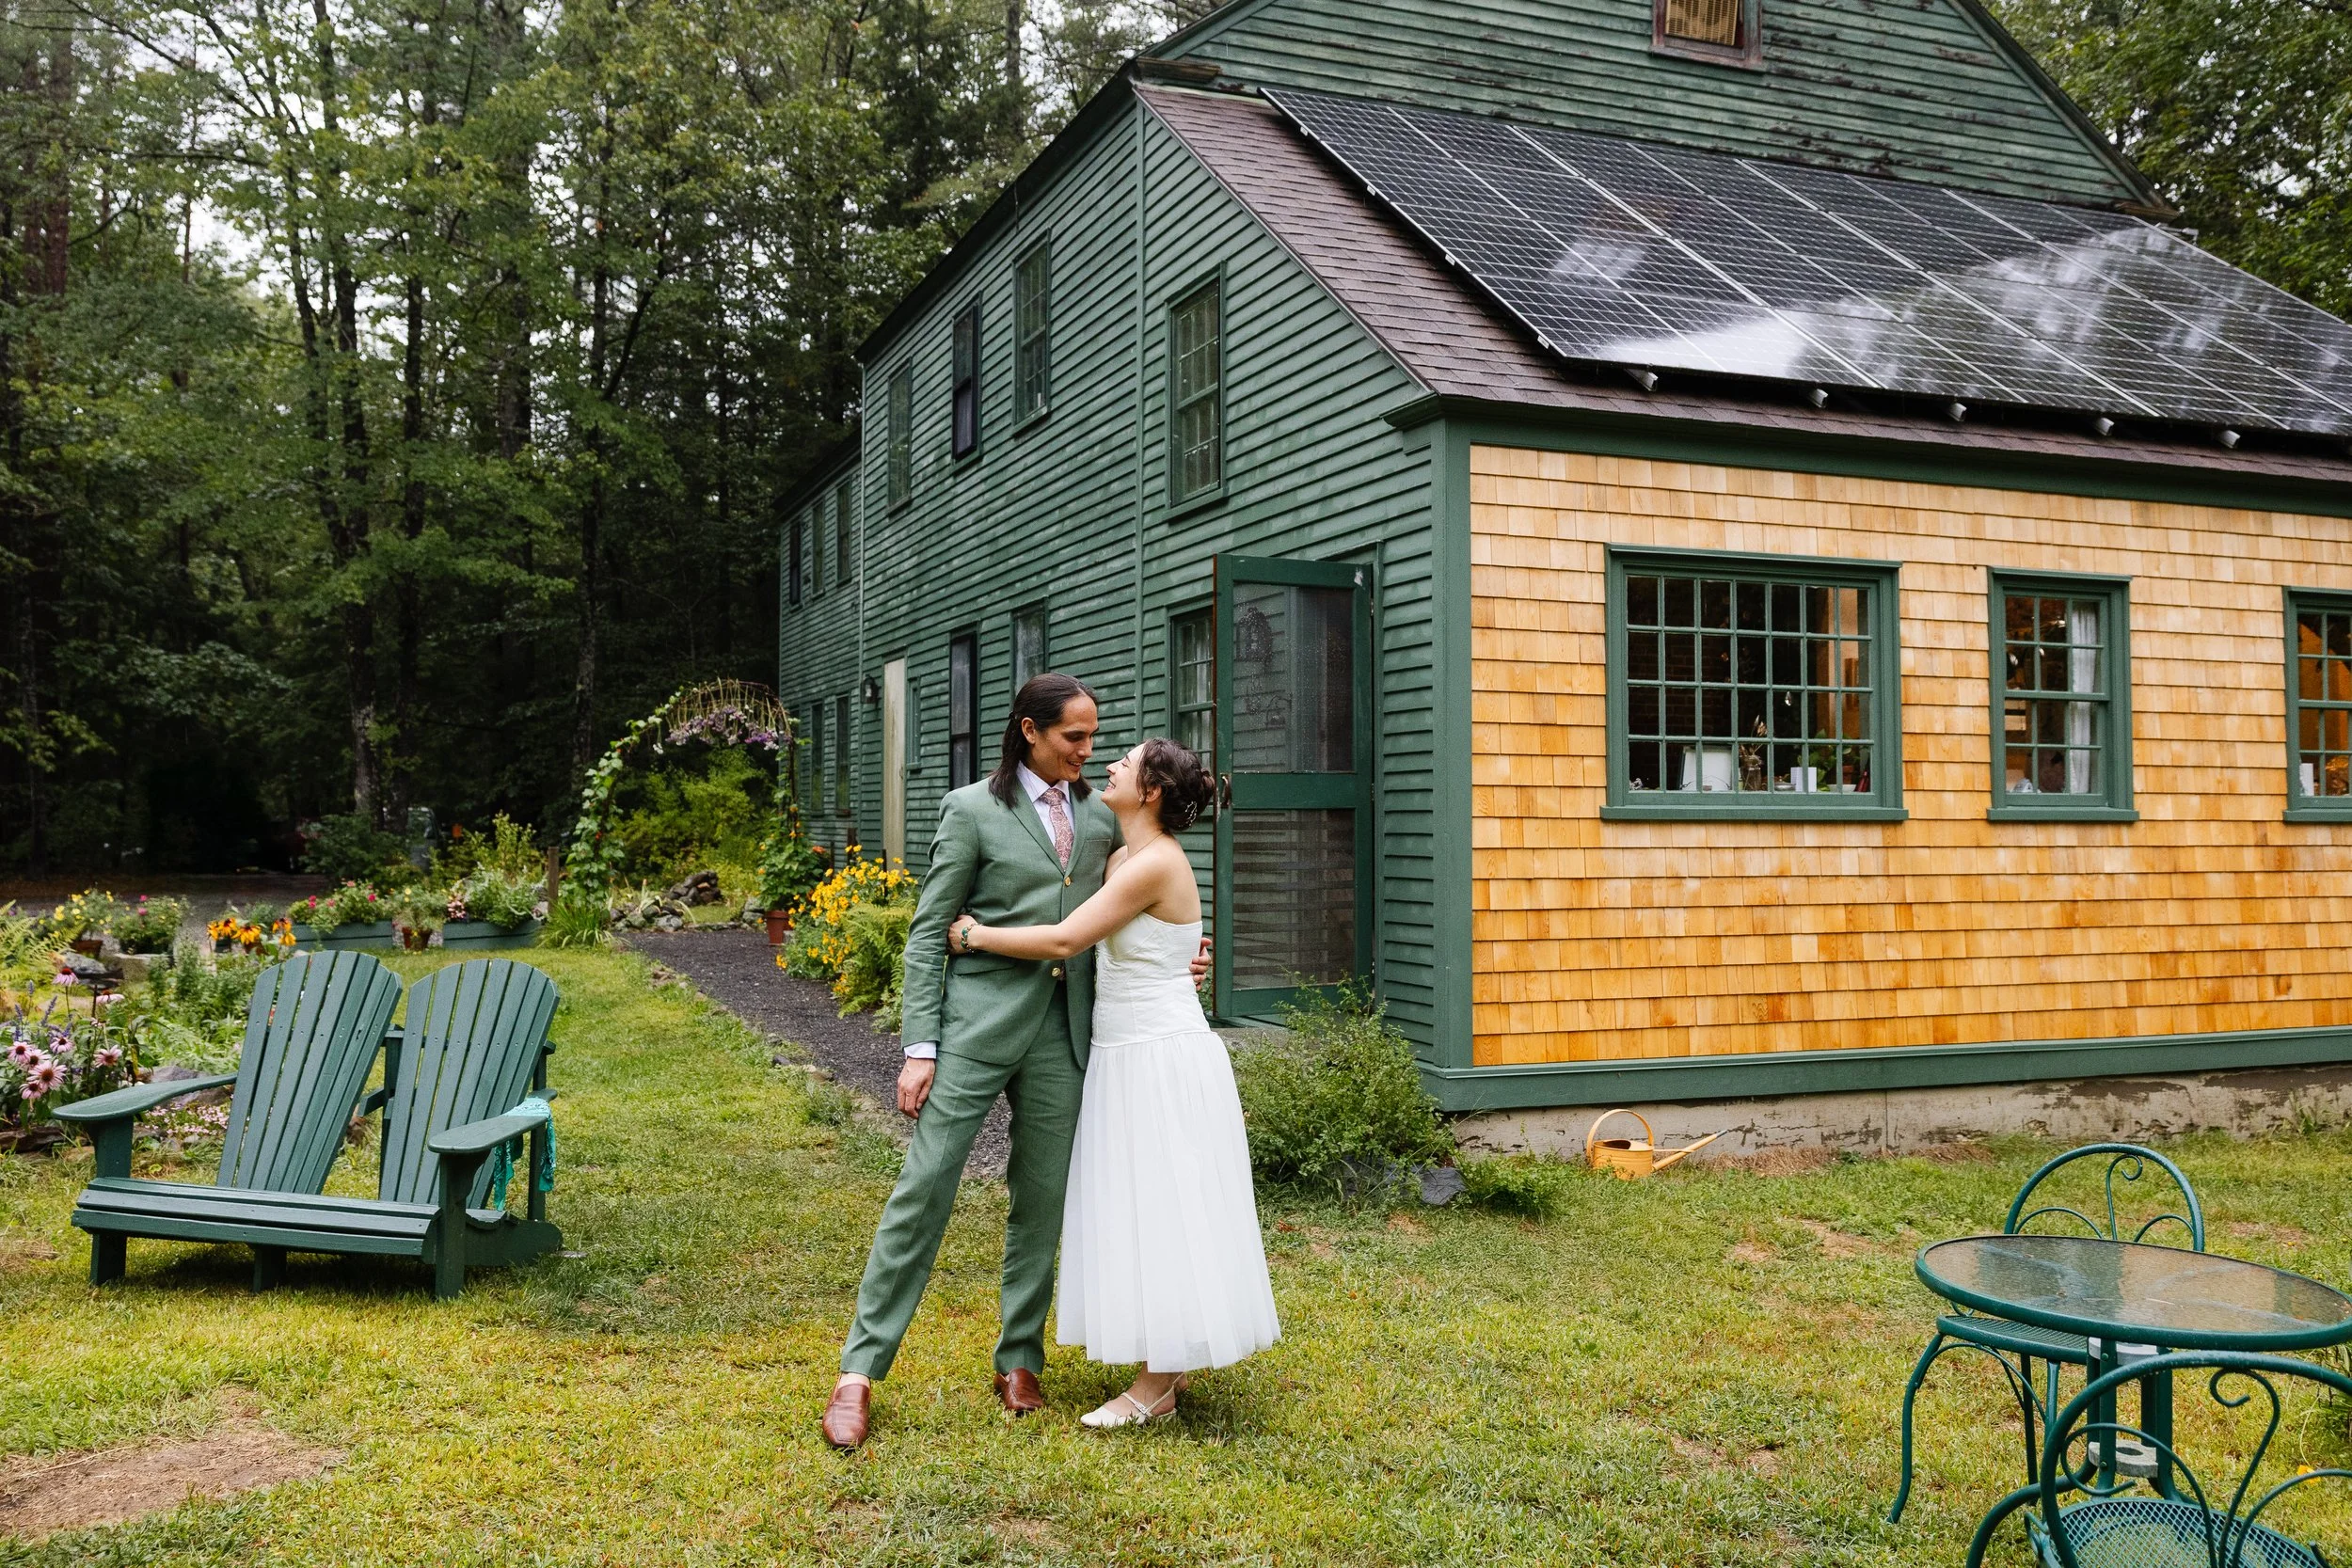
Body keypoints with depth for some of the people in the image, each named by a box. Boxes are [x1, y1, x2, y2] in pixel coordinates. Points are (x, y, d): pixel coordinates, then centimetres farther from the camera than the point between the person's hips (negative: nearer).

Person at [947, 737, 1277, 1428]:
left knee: (1158, 1211, -2)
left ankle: (1156, 1386, 7)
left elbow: (1063, 940, -22)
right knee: (1144, 1212, 15)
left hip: (1163, 1063, -10)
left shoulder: (1155, 863, -19)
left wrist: (976, 936, -11)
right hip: (1130, 1058, 10)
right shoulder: (1125, 857, 10)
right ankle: (1171, 1362, 26)